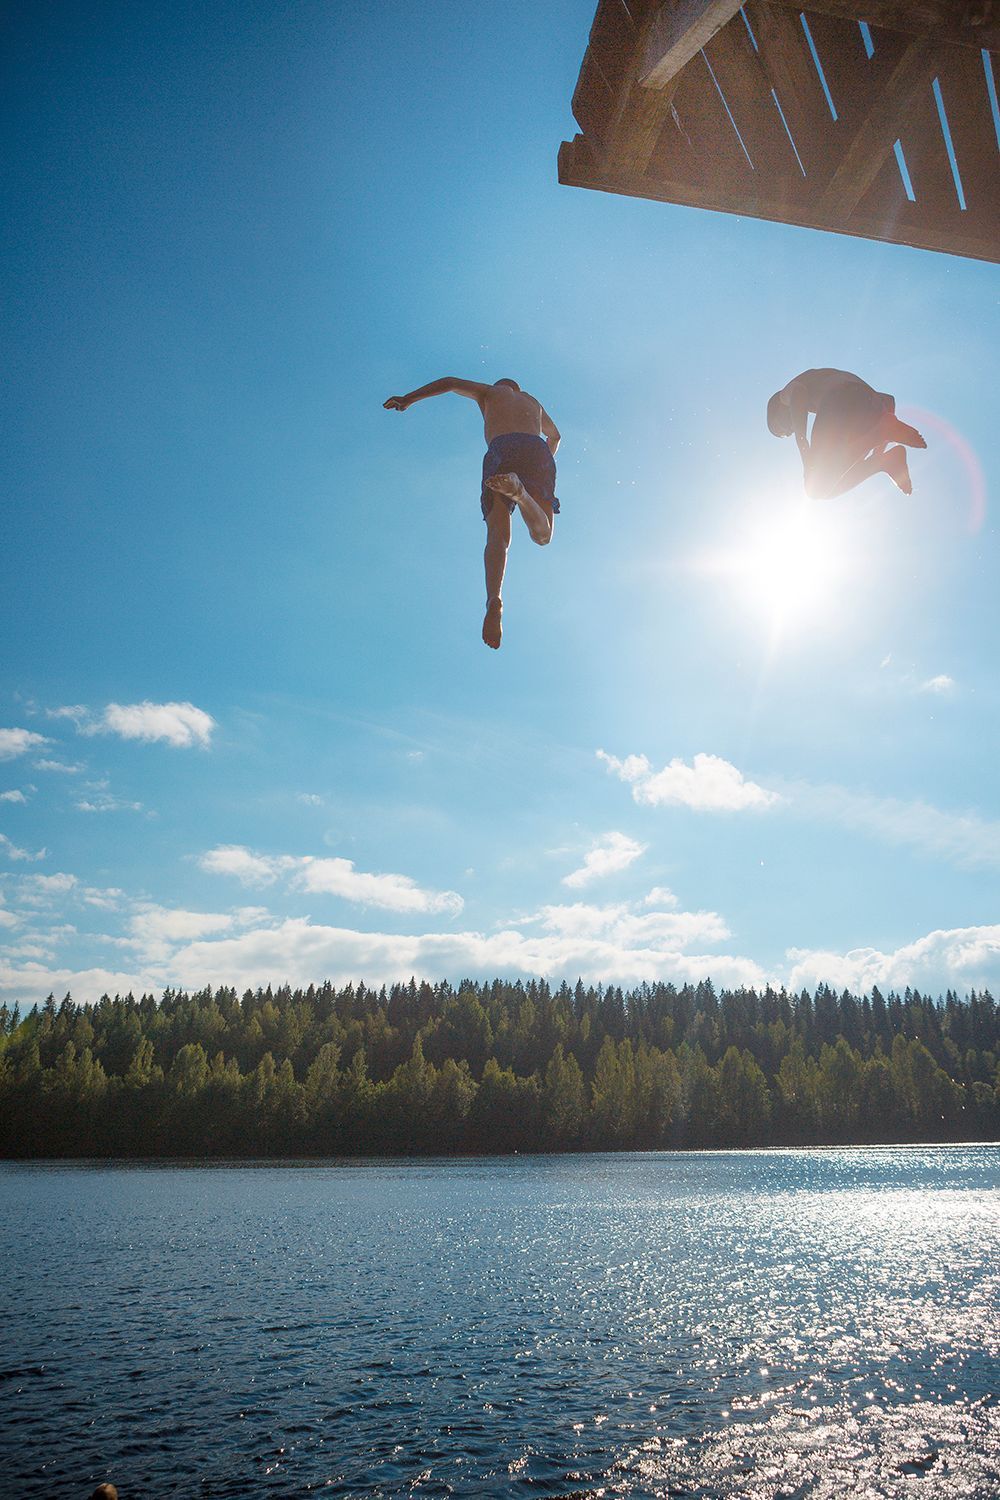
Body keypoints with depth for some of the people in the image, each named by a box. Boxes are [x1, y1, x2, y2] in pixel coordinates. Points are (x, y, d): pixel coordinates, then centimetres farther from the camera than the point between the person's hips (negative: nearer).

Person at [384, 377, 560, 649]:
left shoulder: (491, 392, 34)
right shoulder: (532, 402, 42)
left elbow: (450, 382, 23)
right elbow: (554, 435, 59)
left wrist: (408, 399, 24)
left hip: (501, 449, -1)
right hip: (537, 450, 2)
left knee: (498, 536, -10)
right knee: (542, 535, -8)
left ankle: (494, 601, -35)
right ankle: (519, 490, -40)